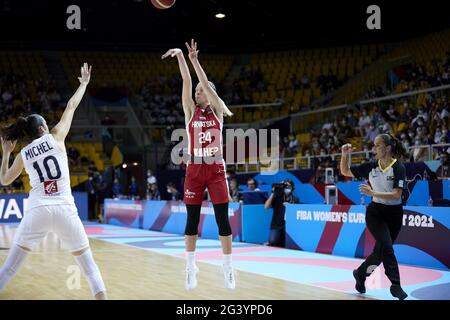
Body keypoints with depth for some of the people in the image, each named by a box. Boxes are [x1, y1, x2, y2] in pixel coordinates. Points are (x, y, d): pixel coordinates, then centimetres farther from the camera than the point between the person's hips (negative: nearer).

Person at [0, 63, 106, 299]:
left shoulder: (23, 154, 12)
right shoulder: (55, 138, 6)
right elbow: (71, 107, 16)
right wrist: (84, 83, 29)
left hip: (37, 211, 2)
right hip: (64, 210, -2)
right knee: (89, 267, 9)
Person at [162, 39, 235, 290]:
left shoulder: (217, 111, 5)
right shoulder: (191, 111, 8)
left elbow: (206, 84, -8)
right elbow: (188, 82, -5)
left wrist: (195, 60, -15)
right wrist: (181, 56, -14)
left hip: (216, 169, -1)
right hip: (195, 170, 1)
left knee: (223, 220, -1)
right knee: (192, 220, 3)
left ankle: (228, 267, 8)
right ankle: (191, 267, 13)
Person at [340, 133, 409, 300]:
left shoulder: (399, 168, -13)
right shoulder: (371, 166, -4)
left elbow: (396, 194, -22)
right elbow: (345, 171, 8)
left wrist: (372, 193, -32)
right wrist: (345, 155, -9)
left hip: (394, 214, 0)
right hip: (375, 212, 0)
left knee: (381, 251, 8)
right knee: (386, 246, -18)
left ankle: (360, 273, 31)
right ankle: (395, 285, -12)